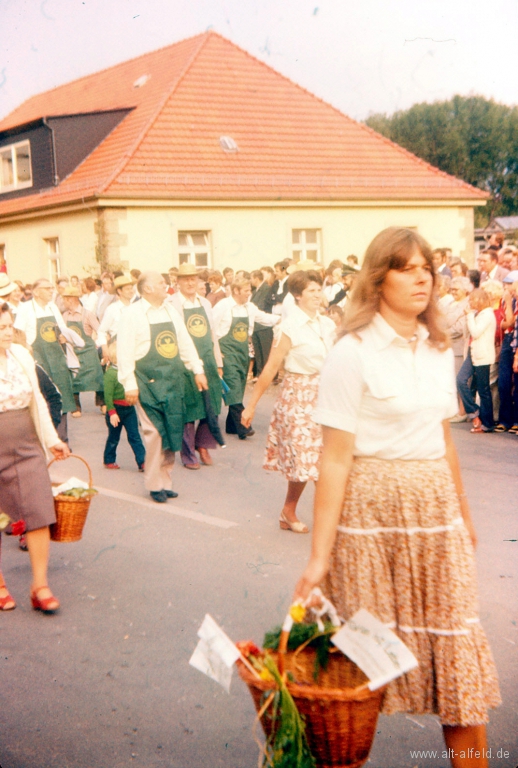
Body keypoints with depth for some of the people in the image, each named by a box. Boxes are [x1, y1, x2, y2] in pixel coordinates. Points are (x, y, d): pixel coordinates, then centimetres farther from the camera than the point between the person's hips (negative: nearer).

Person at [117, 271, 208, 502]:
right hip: (148, 381, -6)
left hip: (173, 380, 6)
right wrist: (129, 384, -14)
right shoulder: (132, 313, -8)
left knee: (172, 431, 8)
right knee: (154, 431, -6)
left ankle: (164, 481, 19)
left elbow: (185, 342, 15)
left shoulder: (171, 310, 11)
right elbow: (125, 351, -10)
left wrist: (198, 370, 10)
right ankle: (154, 484, 7)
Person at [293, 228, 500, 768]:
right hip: (374, 508, -5)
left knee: (457, 648, 6)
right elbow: (335, 459, -13)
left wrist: (462, 514, 22)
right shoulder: (352, 353, -10)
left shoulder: (438, 349, 9)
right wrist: (319, 555, -13)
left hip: (436, 509, 5)